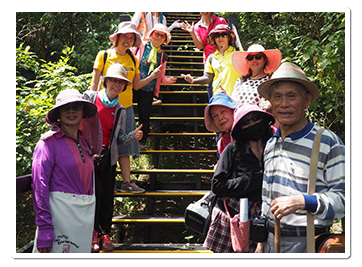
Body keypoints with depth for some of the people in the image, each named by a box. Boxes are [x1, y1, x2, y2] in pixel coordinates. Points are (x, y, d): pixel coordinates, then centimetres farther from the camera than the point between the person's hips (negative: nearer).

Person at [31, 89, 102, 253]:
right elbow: (39, 186, -12)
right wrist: (44, 229, -18)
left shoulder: (83, 141, 13)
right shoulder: (49, 142, -7)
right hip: (60, 212, -7)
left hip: (85, 213, 7)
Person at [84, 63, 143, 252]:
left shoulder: (120, 111, 11)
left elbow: (119, 138, 11)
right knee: (95, 192, -10)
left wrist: (133, 136, -7)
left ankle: (105, 233, 17)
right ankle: (93, 233, 6)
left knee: (107, 195, 3)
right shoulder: (90, 97, 1)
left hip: (107, 156, 4)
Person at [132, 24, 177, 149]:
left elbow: (161, 76, 18)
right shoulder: (141, 47, 6)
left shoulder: (163, 56, 14)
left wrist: (167, 80, -2)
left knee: (145, 115, 5)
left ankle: (143, 141, 15)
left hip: (149, 89, 2)